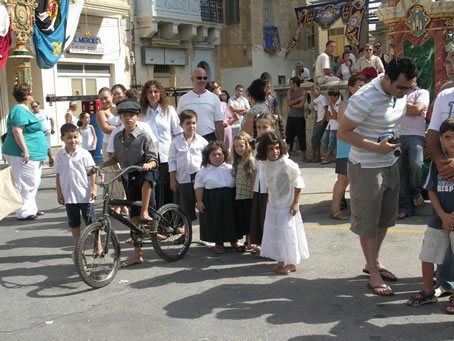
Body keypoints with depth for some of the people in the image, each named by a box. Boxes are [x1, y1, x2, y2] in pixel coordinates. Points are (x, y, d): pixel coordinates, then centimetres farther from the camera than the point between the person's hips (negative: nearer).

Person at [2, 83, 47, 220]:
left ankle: (31, 209, 26)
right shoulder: (19, 111, -15)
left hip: (32, 154, 11)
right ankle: (24, 212, -1)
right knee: (25, 183, -6)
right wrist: (25, 151, -25)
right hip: (22, 155, -11)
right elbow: (17, 132, -23)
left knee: (33, 183, 17)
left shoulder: (25, 110, 17)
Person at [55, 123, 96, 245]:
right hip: (68, 195, 3)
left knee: (91, 221, 3)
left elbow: (91, 172, -3)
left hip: (85, 195, -3)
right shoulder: (59, 155, 1)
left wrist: (93, 189, -10)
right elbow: (58, 175, 5)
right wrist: (59, 193, 3)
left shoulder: (84, 154, -6)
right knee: (73, 223, 12)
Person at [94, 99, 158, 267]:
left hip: (142, 175, -5)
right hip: (128, 179, 5)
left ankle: (145, 212, -29)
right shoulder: (118, 138, 6)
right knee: (133, 216, 7)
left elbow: (153, 159, -12)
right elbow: (116, 158, 18)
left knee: (147, 174, -43)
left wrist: (149, 164, -34)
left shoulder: (144, 135, -10)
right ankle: (137, 254, 17)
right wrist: (100, 165, 6)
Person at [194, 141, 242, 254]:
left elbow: (236, 183, 13)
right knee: (216, 222, 2)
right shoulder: (204, 171, -1)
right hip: (212, 201, -2)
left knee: (231, 219, 8)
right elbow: (199, 187, -1)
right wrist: (199, 201, -8)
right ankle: (218, 243, 20)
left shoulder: (230, 168, 6)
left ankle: (234, 241, 26)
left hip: (229, 199, 2)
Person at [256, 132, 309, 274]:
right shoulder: (266, 162, 0)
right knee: (274, 233, 14)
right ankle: (281, 261, 28)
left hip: (286, 206, -7)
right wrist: (269, 198, 14)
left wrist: (296, 202, -14)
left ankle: (291, 263, 16)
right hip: (272, 205, 7)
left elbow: (297, 182, -15)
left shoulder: (286, 163, -21)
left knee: (287, 233, 2)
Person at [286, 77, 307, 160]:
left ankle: (303, 155, 8)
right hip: (291, 117, 4)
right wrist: (298, 99, -13)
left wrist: (292, 105, -4)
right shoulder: (289, 91, 9)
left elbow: (301, 105, -15)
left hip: (300, 118, -4)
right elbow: (288, 103, -5)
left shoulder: (303, 92, -4)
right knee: (288, 136, 1)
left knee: (301, 137, 0)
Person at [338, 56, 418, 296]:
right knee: (368, 221, 2)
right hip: (366, 168, -8)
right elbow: (343, 133, -22)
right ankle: (374, 276, 12)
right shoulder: (365, 99, -26)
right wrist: (377, 147, -26)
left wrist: (394, 141, 4)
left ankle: (374, 262, 36)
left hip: (390, 164, 8)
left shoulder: (400, 92, 0)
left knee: (386, 217, 18)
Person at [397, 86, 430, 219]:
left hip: (415, 135, -3)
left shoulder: (422, 92, 13)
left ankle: (415, 192, 6)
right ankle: (404, 207, 2)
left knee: (416, 164, -24)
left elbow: (417, 109, -4)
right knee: (399, 170, -3)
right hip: (397, 136, 4)